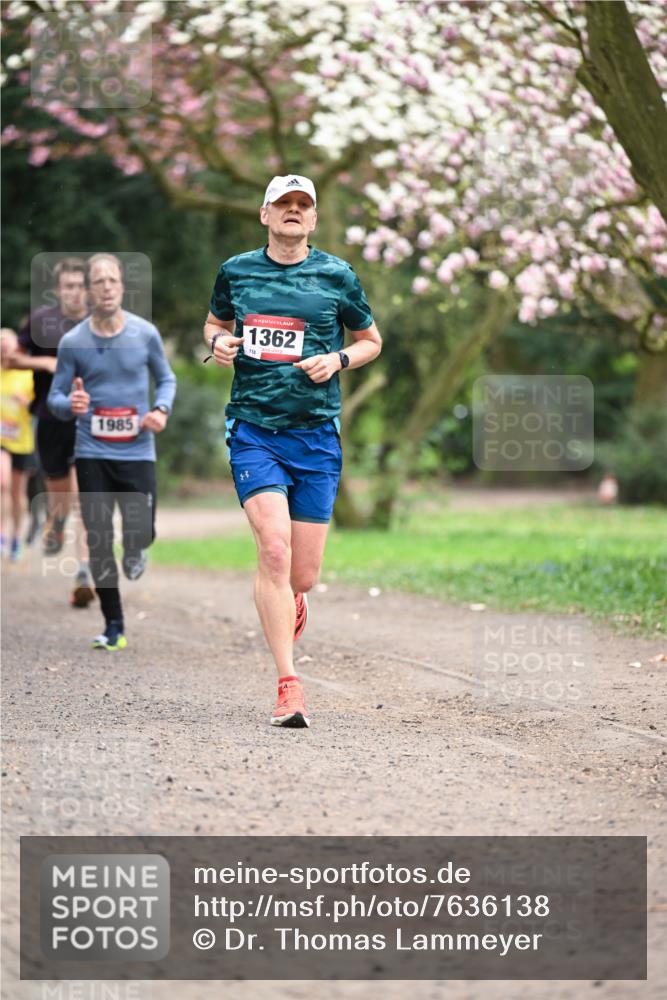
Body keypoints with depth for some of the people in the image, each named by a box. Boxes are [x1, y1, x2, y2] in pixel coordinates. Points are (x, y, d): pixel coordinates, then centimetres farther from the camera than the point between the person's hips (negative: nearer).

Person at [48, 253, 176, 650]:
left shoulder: (145, 333, -2)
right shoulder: (72, 341, -3)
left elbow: (166, 378, 12)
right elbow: (56, 397, 3)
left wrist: (162, 410, -8)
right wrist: (70, 405, -20)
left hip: (137, 451, 0)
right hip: (92, 453, 0)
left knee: (141, 533, -10)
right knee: (99, 541, 0)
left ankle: (135, 552, 30)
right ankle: (114, 627, 12)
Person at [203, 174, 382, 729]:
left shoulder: (337, 276, 4)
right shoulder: (235, 272, 7)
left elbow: (371, 339, 16)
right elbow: (216, 322, 25)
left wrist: (338, 359, -4)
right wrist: (218, 342, 2)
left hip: (316, 434, 1)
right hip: (254, 431, 0)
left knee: (302, 576, 1)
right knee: (274, 548, -19)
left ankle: (288, 602, 41)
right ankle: (289, 686, -16)